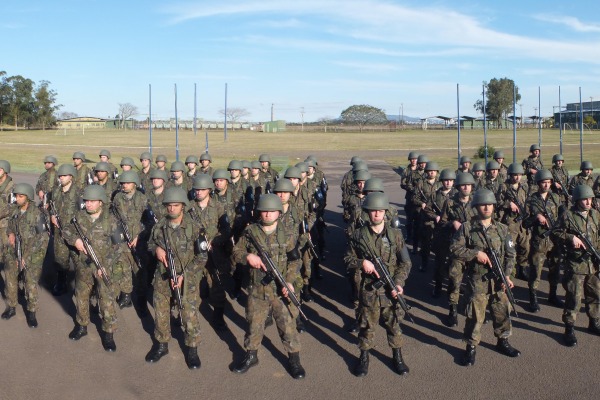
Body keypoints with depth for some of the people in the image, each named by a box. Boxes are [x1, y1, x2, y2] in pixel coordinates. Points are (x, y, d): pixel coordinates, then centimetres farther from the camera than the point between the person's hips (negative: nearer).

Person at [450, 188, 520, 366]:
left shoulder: (502, 229, 4)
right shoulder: (467, 228, -6)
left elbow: (510, 254, 5)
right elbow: (455, 248, -9)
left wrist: (507, 275, -6)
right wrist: (476, 253, -18)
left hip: (498, 280, 4)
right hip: (477, 281, -3)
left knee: (503, 311, 14)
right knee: (475, 315, 2)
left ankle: (503, 342, 35)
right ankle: (471, 347, 17)